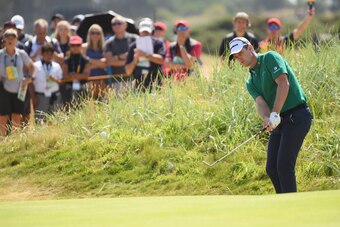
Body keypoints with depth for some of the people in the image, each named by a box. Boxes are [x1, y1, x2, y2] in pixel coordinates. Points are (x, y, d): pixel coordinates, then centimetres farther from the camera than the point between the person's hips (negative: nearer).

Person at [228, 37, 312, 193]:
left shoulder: (270, 58, -5)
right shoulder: (251, 82, 17)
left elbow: (284, 83, -19)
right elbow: (260, 102, -2)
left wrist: (275, 114, -25)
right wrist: (266, 119, -25)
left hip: (297, 115, -9)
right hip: (279, 122, 9)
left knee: (284, 166, -14)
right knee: (271, 168, 6)